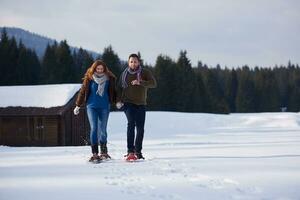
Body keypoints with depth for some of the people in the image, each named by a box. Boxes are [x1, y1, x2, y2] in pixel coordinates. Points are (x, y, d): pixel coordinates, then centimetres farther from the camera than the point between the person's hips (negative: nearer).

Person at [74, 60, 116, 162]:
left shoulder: (109, 79, 1)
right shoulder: (89, 79, -1)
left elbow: (113, 91, 13)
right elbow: (83, 91, 6)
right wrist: (78, 105, 9)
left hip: (104, 107, 1)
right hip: (92, 107, -1)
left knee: (103, 130, 6)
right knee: (94, 128, -10)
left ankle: (103, 152, 24)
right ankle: (95, 153, -11)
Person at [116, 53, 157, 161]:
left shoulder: (145, 73, 2)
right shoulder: (124, 74, 7)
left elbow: (153, 83, -13)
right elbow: (119, 88, 15)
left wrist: (140, 82, -26)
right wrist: (118, 100, 0)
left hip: (141, 104, 2)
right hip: (128, 103, -1)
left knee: (140, 128, 4)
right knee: (131, 123, -21)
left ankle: (138, 151, 18)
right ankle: (130, 151, -25)